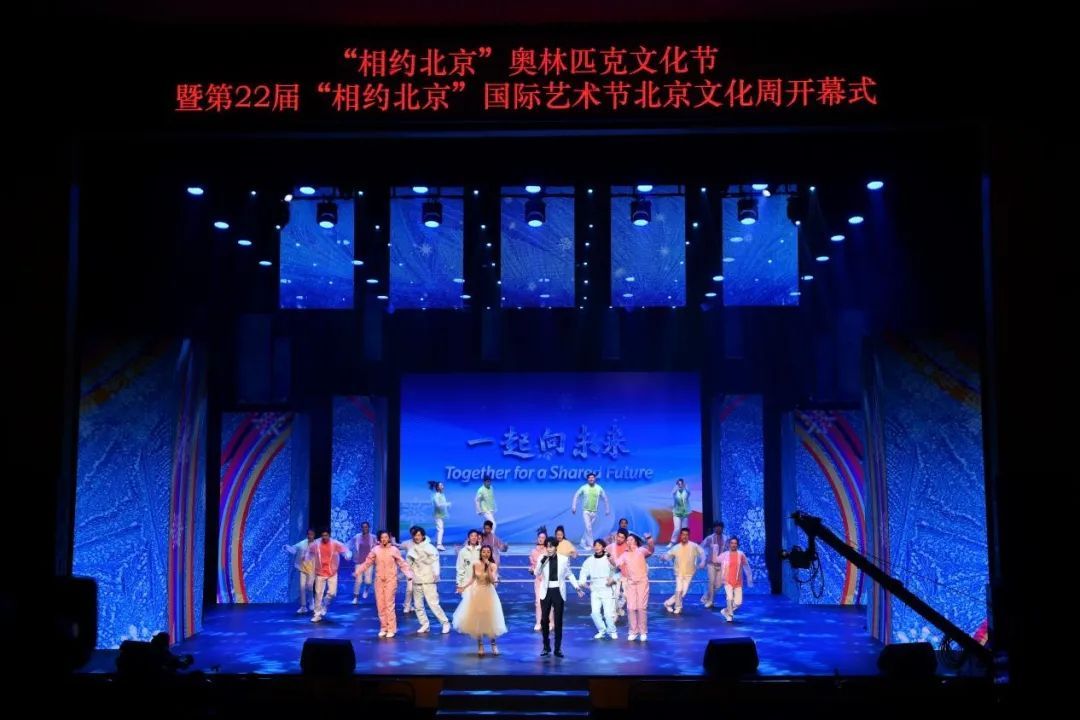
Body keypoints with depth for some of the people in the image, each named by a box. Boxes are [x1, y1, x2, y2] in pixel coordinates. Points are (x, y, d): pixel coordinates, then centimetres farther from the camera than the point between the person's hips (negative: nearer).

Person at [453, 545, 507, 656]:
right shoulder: (475, 564, -5)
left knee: (489, 619, 2)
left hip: (488, 594, -2)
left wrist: (488, 567, -25)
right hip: (476, 593, 2)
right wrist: (463, 587, 1)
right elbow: (473, 578, 9)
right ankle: (480, 645, 17)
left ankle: (493, 644, 18)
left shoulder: (493, 566, -9)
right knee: (477, 619, 5)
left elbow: (493, 580, -21)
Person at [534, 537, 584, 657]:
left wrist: (577, 587, 1)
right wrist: (543, 559, -19)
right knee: (544, 620, 4)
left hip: (558, 592, -1)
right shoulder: (542, 559, -1)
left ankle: (558, 648, 12)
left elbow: (569, 574, 7)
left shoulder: (564, 559, -3)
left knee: (558, 621, 4)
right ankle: (546, 646, 18)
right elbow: (537, 573, -9)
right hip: (546, 592, 1)